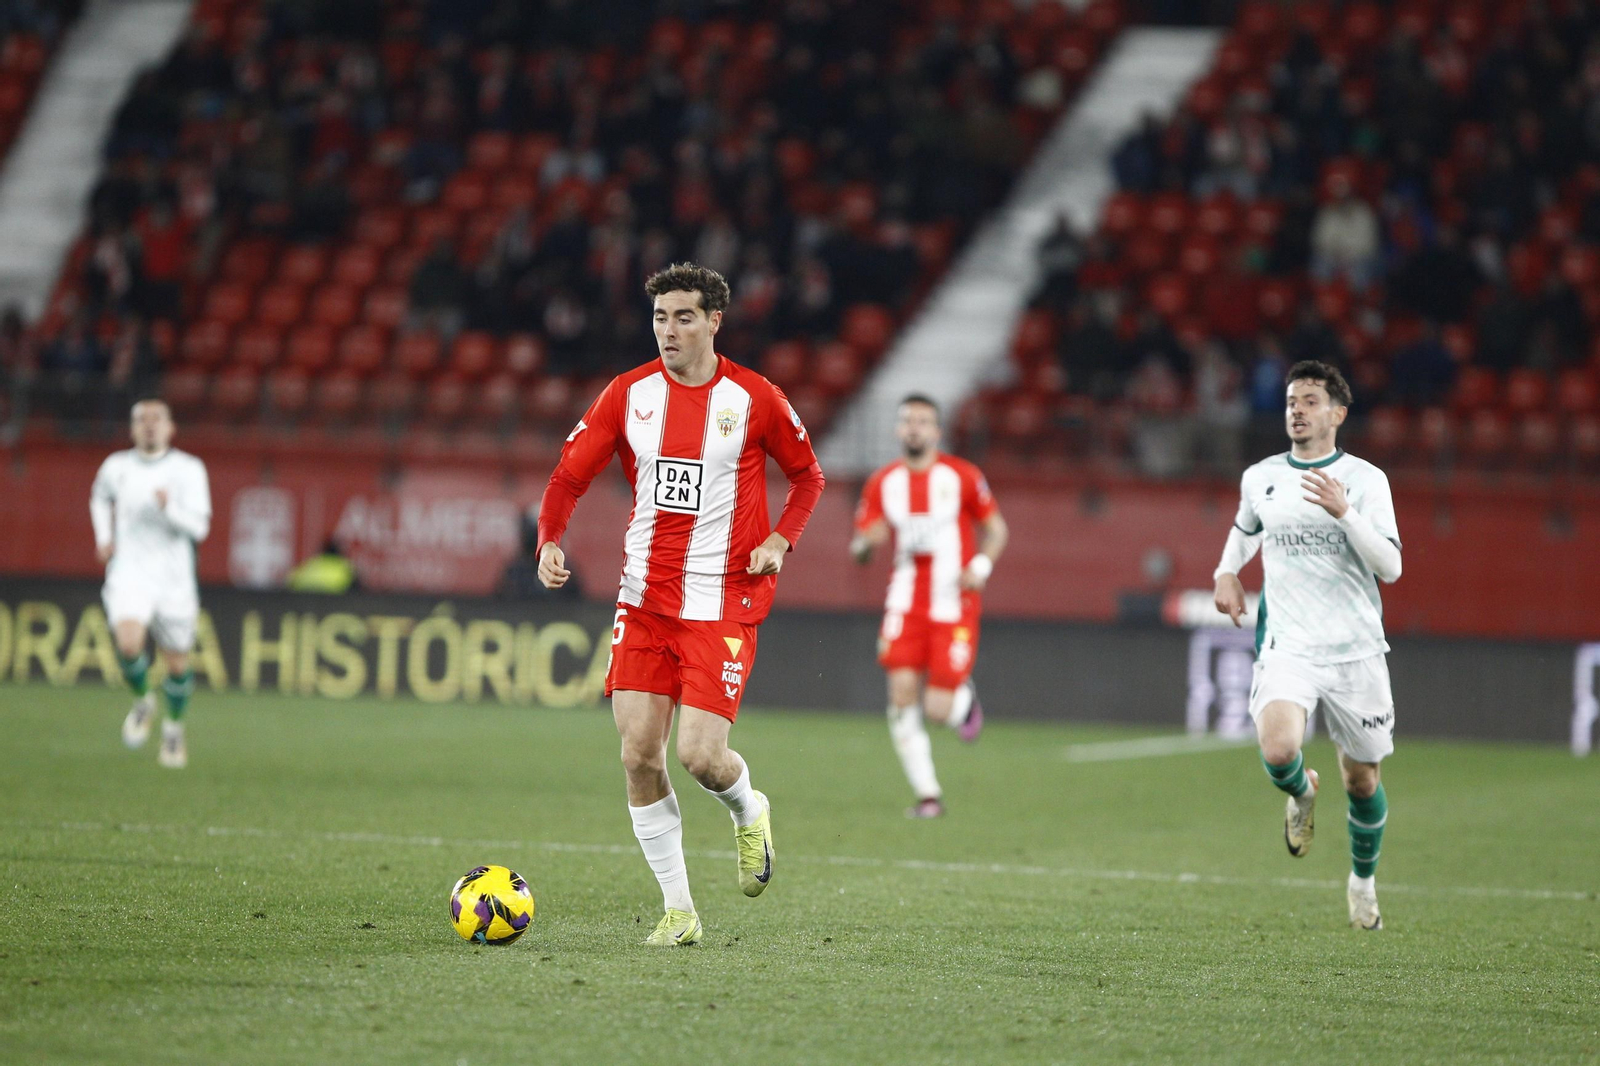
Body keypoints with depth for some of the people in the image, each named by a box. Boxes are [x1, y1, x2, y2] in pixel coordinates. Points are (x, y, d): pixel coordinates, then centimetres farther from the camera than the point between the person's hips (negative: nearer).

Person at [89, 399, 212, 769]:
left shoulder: (189, 469, -4)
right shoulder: (117, 466, 5)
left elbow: (199, 527, -13)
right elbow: (100, 496, 28)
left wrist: (169, 508, -30)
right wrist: (103, 537, 15)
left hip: (174, 579, 0)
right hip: (129, 575, 0)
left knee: (177, 662, 7)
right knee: (129, 644, -25)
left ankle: (174, 727, 34)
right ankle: (143, 701, 5)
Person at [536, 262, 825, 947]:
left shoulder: (755, 399, -4)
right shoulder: (630, 393, 2)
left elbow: (807, 476, 10)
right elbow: (570, 474, 7)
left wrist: (780, 540, -6)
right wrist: (549, 540, -11)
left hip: (722, 602, -3)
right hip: (643, 600, 3)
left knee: (699, 755, -14)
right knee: (639, 755, -4)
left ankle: (748, 811, 23)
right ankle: (678, 910, 8)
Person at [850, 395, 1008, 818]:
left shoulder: (962, 477, -1)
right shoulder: (882, 483, 6)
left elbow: (995, 528, 7)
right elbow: (858, 549, 7)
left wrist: (982, 565, -12)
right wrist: (867, 543, -17)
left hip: (954, 605, -2)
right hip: (905, 604, 2)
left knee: (937, 708, -9)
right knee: (902, 695, -12)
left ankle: (964, 701, 30)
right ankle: (927, 793, -2)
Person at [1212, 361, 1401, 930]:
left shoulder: (1365, 479, -3)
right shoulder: (1259, 477, 7)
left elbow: (1391, 567, -12)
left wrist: (1344, 512, -23)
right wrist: (1227, 572, 14)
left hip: (1356, 649, -1)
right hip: (1287, 645, 1)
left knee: (1362, 780, 7)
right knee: (1278, 751, -25)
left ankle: (1363, 880, 35)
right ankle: (1302, 795, 12)